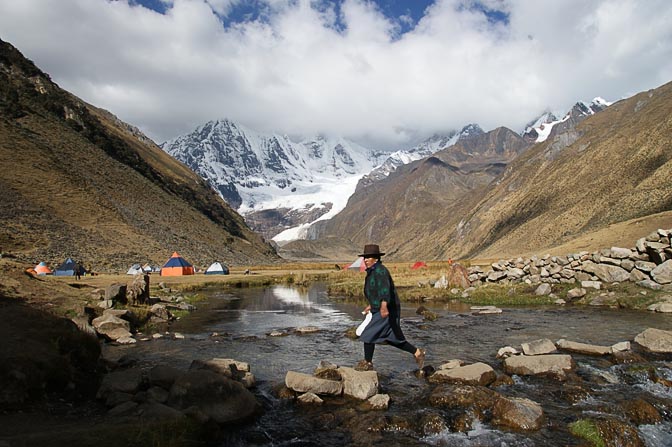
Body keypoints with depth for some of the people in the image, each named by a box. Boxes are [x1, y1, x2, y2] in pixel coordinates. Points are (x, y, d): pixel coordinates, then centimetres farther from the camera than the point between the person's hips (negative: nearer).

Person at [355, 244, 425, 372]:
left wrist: (384, 306, -45)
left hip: (386, 311, -10)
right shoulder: (372, 271, 13)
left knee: (368, 335, -4)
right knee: (392, 339, 15)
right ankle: (417, 353, 24)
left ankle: (367, 363, 11)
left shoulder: (379, 270, -18)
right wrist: (371, 305, 32)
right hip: (380, 310, 10)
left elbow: (384, 288, -33)